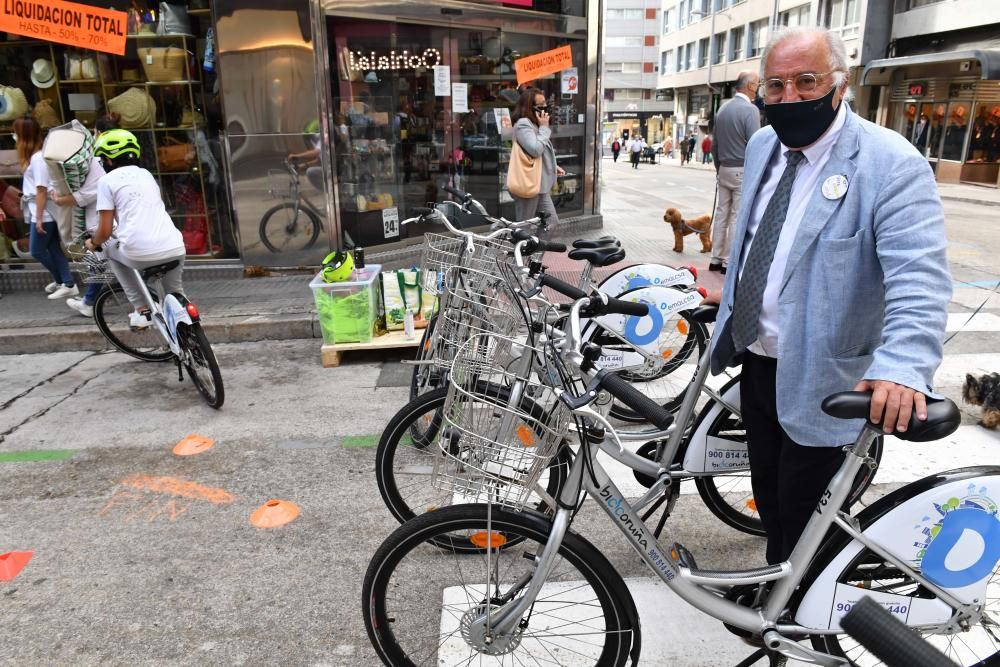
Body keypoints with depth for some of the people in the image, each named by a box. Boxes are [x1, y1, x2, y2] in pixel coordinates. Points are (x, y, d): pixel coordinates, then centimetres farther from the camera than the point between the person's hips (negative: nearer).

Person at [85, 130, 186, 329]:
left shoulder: (107, 180, 5)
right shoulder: (146, 174, 21)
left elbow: (105, 231, 3)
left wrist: (93, 243, 25)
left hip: (139, 254, -5)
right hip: (175, 250, 5)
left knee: (110, 247, 29)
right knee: (175, 292, 33)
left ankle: (141, 310, 19)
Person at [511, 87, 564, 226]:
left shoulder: (534, 124, 17)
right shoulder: (523, 124, -15)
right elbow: (536, 150, -26)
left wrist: (553, 167, 14)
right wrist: (544, 127, -15)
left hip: (540, 184, 10)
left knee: (552, 221, 10)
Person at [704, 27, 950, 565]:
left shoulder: (891, 164, -18)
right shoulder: (762, 146, 4)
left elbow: (919, 277, -28)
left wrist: (903, 368, -41)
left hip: (819, 381, -6)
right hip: (756, 364, 7)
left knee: (802, 512, 11)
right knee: (768, 497, 24)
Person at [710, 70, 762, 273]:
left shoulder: (723, 108, 11)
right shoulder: (750, 110, -12)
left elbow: (715, 144, 16)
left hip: (724, 170, 7)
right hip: (743, 171, -7)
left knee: (721, 214, 10)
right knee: (737, 217, -2)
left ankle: (716, 259, 15)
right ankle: (729, 261, 2)